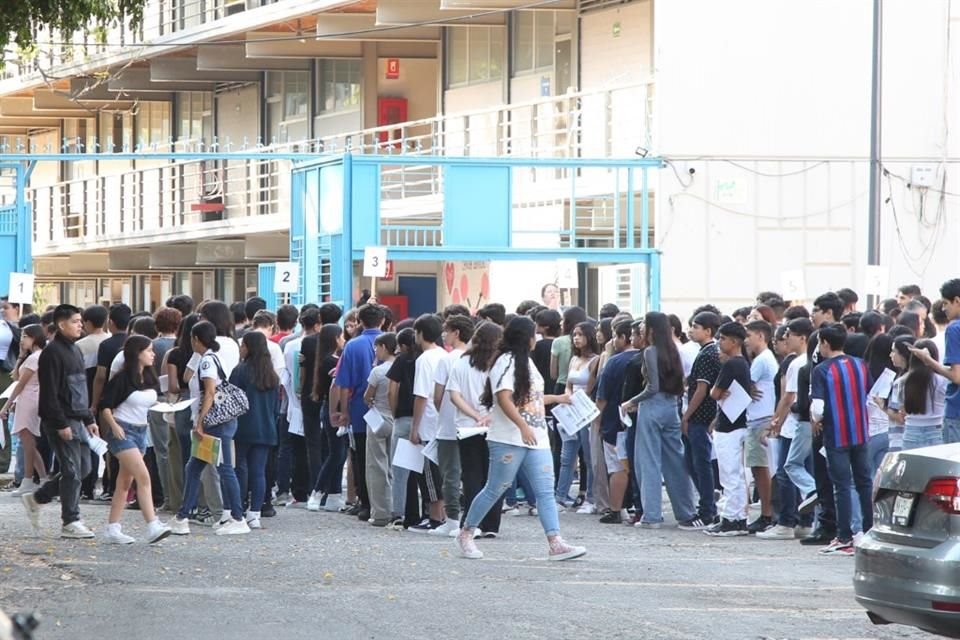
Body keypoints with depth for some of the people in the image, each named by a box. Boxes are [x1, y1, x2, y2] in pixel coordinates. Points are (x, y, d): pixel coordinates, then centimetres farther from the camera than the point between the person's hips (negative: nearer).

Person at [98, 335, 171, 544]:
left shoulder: (150, 379, 9)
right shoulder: (122, 379, -12)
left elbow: (153, 401, 23)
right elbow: (105, 405, -12)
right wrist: (113, 426, -21)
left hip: (141, 431, 8)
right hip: (122, 431, -8)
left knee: (125, 481, 9)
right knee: (143, 476, -18)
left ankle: (112, 529, 13)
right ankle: (152, 526, -23)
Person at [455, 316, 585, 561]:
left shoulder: (526, 362, 19)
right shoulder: (507, 362, -10)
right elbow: (504, 398, -22)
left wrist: (556, 399, 39)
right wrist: (523, 426, -30)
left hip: (536, 440, 8)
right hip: (509, 440, -8)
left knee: (546, 491, -3)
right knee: (494, 490, 1)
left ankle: (555, 544, -10)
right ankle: (466, 534, 17)